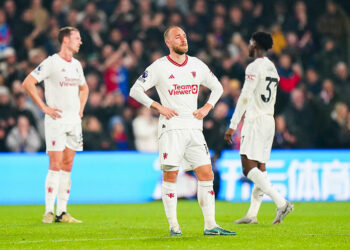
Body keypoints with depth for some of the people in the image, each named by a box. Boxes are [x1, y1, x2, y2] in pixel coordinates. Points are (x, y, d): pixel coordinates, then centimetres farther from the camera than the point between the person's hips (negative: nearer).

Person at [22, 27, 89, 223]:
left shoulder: (76, 65, 14)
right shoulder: (51, 63, -8)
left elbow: (84, 88, 32)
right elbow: (28, 83, -12)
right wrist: (44, 107, -13)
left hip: (74, 120, 7)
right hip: (56, 120, -7)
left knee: (67, 167, 6)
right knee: (55, 166, -11)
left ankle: (62, 212, 8)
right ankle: (49, 212, -9)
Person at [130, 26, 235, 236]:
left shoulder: (197, 65, 10)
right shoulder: (159, 67, -2)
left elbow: (217, 87, 23)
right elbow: (135, 90, -2)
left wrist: (207, 108, 7)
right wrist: (158, 107, -10)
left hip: (194, 127, 4)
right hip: (171, 128, -4)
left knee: (206, 175, -2)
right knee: (170, 176, -4)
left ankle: (210, 225, -1)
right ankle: (173, 225, 4)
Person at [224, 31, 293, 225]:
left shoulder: (254, 67, -10)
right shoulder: (272, 68, 17)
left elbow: (245, 98, -15)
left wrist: (233, 126, -14)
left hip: (255, 120, -9)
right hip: (269, 120, 9)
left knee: (249, 167, -13)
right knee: (260, 168, 8)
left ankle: (281, 203, -25)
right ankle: (252, 214, 10)